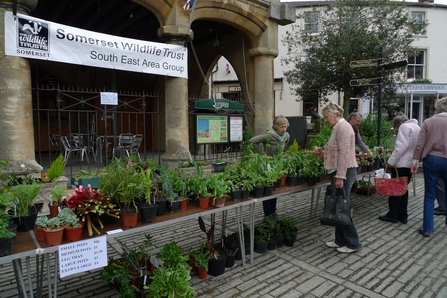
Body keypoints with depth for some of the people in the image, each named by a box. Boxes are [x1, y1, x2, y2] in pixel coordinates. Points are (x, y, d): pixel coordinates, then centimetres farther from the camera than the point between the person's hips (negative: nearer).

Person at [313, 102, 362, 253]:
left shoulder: (343, 127, -14)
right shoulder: (338, 128, 17)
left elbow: (344, 154, -21)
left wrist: (340, 177, -24)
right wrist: (322, 153, 6)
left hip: (344, 172, -10)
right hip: (338, 172, 10)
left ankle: (353, 244, 11)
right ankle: (340, 240, 24)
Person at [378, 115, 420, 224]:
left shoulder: (404, 127, -9)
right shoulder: (417, 127, 17)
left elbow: (401, 146, -19)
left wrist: (391, 161, -17)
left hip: (401, 163, -8)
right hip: (411, 163, 8)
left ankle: (392, 215, 7)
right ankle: (403, 215, 18)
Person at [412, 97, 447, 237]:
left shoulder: (428, 122, -2)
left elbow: (420, 144, -5)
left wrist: (415, 161, 2)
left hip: (431, 160, -1)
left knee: (429, 195, 6)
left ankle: (427, 228, 7)